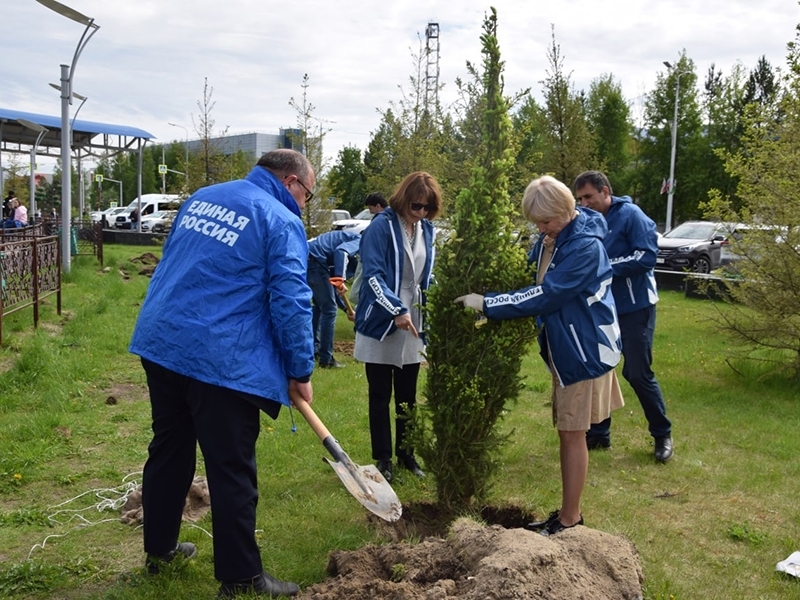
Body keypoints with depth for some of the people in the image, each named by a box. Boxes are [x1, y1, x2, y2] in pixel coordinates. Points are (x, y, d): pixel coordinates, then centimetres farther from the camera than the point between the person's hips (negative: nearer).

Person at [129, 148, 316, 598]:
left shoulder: (201, 198, 17)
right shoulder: (282, 222, -7)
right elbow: (291, 302, -12)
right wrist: (301, 371, -4)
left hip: (160, 342, 8)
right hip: (222, 360, -8)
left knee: (169, 451, 20)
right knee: (232, 471, 2)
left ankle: (160, 549, 36)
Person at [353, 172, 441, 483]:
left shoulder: (426, 230, 7)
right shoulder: (381, 226, -13)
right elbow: (372, 276, -19)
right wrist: (396, 310, -28)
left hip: (413, 325, 5)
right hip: (381, 324, -5)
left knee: (408, 396, 14)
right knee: (380, 395, 6)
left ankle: (406, 453, 27)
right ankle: (383, 458, 17)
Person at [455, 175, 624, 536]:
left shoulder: (585, 246, -23)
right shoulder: (551, 237, 3)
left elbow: (544, 297, -27)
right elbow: (531, 277, 17)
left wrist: (487, 304, -25)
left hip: (585, 350, -8)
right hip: (563, 347, 8)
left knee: (572, 434, 1)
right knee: (567, 432, 15)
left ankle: (570, 519, 15)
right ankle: (567, 512, 27)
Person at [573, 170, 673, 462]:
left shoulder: (630, 214, -12)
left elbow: (647, 256, -20)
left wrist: (606, 266, -23)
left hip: (634, 307, -6)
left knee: (638, 373, -1)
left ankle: (662, 435, 18)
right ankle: (599, 433, 23)